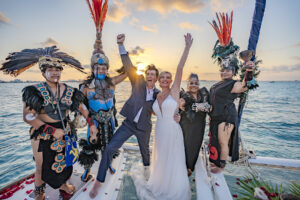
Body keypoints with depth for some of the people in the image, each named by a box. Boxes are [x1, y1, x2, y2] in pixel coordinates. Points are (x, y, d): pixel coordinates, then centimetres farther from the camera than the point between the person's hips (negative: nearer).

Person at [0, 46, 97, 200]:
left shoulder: (68, 91, -4)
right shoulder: (36, 91, -14)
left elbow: (82, 107, 5)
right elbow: (28, 116, -19)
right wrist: (52, 131, -22)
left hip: (65, 132, 3)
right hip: (43, 135, -3)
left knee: (64, 161, 20)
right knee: (42, 167, 14)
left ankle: (62, 184, 49)